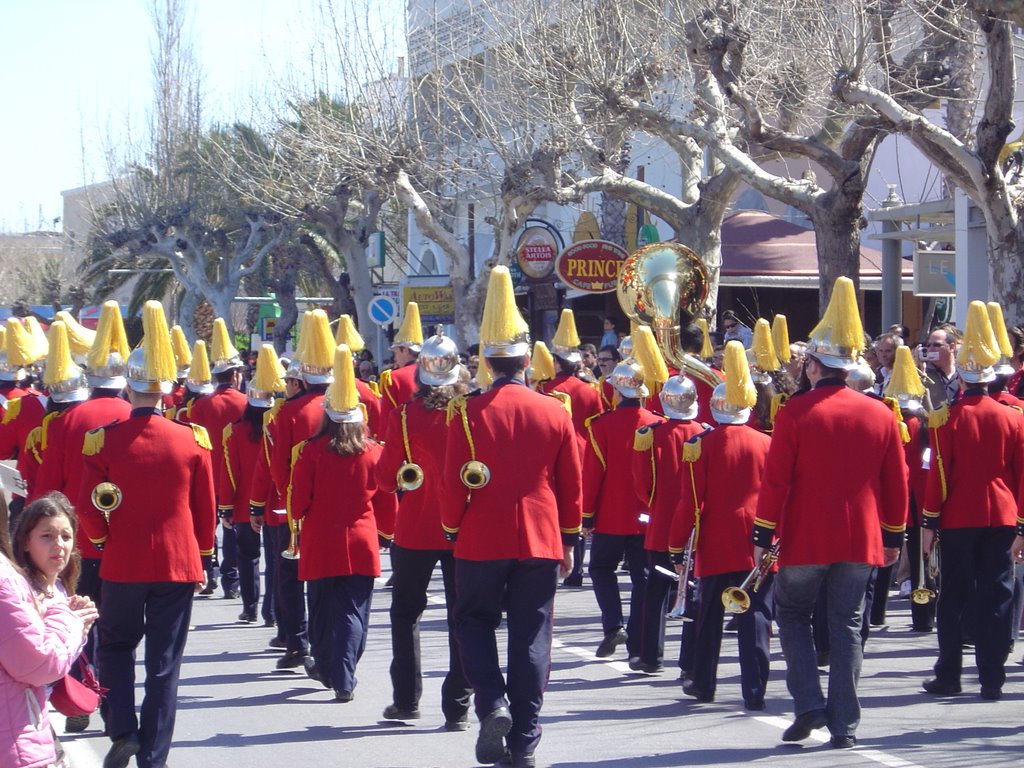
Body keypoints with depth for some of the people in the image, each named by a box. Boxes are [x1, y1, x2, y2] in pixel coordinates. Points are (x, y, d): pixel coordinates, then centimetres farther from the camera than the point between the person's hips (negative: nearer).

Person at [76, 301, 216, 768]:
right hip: (178, 563, 0)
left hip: (122, 563, 0)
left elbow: (87, 507, -6)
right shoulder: (193, 440, -7)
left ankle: (123, 730, 5)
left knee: (116, 645, 21)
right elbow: (206, 509, 1)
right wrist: (203, 554, 16)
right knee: (164, 661, 7)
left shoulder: (104, 440, -10)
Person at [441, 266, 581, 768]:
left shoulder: (469, 415, -9)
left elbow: (454, 485, -6)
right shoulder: (556, 414, -2)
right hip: (541, 542, 2)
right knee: (530, 637, 7)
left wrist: (452, 532, 9)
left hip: (481, 542, -2)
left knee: (474, 620, 17)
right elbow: (571, 486, 5)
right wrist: (569, 540, 16)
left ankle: (492, 703, -5)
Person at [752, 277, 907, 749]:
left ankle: (809, 704, 1)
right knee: (847, 627, 9)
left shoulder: (796, 413, -10)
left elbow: (775, 480, -10)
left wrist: (762, 538, -3)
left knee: (792, 614, 15)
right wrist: (893, 537, 19)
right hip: (861, 542, 3)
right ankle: (845, 727, 6)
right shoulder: (881, 415, 2)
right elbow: (896, 483, 8)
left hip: (806, 539, -3)